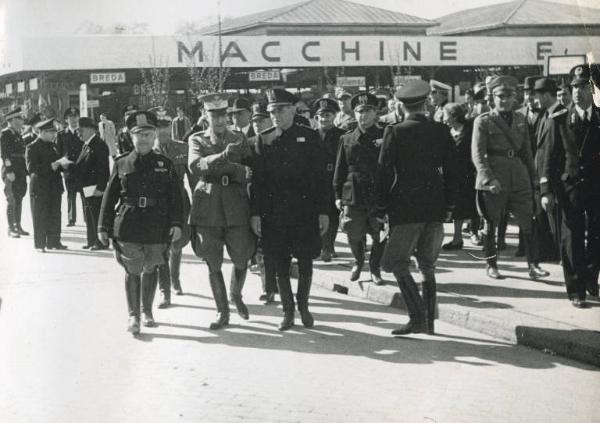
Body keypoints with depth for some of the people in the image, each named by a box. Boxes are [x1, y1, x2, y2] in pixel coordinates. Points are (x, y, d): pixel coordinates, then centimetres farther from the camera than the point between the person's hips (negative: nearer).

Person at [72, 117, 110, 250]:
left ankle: (101, 242, 0)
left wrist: (100, 188, -22)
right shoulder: (86, 145, 16)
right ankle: (91, 241, 21)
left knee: (97, 216, -6)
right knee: (89, 216, 14)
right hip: (86, 188, 10)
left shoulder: (99, 145, -14)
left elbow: (103, 168, -19)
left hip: (95, 188, -10)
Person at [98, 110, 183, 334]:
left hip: (157, 228, 1)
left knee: (150, 270, 12)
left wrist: (176, 223, -7)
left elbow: (175, 196, 4)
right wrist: (104, 226, 3)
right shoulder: (121, 163, 4)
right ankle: (133, 316, 4)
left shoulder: (165, 164, 6)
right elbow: (109, 196, 6)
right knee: (132, 271, -3)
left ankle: (147, 311, 27)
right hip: (127, 226, -1)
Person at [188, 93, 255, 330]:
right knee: (213, 264, 3)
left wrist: (233, 167, -12)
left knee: (241, 260, 4)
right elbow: (195, 166, -14)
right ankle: (222, 312, 17)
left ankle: (236, 295, 34)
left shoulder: (240, 140, 11)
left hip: (236, 208, 1)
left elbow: (249, 173, 8)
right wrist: (223, 156, -26)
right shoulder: (197, 140, 6)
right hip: (208, 209, -1)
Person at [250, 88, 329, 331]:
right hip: (274, 213, 1)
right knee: (281, 265, 5)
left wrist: (323, 211, -2)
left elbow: (320, 177, 2)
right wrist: (255, 213, -3)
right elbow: (257, 179, 4)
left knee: (305, 262, 6)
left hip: (305, 211, -1)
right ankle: (288, 311, 18)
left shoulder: (309, 137, 2)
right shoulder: (263, 140, 5)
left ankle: (303, 305, 26)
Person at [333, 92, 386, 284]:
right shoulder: (346, 139, 8)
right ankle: (358, 261, 33)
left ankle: (375, 268, 23)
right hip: (353, 195, 1)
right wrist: (338, 195, 6)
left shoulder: (384, 137, 4)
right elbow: (340, 169, 9)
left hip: (379, 195, -1)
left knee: (380, 236, 2)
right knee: (354, 235, 5)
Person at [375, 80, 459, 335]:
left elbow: (384, 172, -6)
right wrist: (448, 206, 16)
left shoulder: (394, 133, -7)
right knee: (428, 266, 14)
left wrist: (381, 209, 1)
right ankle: (429, 321, 16)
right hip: (435, 208, 5)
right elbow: (451, 172, 7)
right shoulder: (441, 132, 4)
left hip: (405, 208, -5)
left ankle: (418, 318, -11)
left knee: (396, 262, 0)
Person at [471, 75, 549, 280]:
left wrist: (533, 176, 13)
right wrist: (489, 179, -19)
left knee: (527, 223, 0)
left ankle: (533, 265, 5)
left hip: (519, 178, 4)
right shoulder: (483, 121, -3)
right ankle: (491, 266, 17)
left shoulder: (520, 120, 12)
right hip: (493, 181, -4)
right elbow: (477, 154, -8)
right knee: (491, 225, 5)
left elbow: (526, 151, 19)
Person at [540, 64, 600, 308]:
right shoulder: (560, 121, 2)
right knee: (572, 240, 1)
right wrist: (546, 191, -5)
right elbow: (551, 157, 2)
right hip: (570, 188, -1)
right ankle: (576, 291, 10)